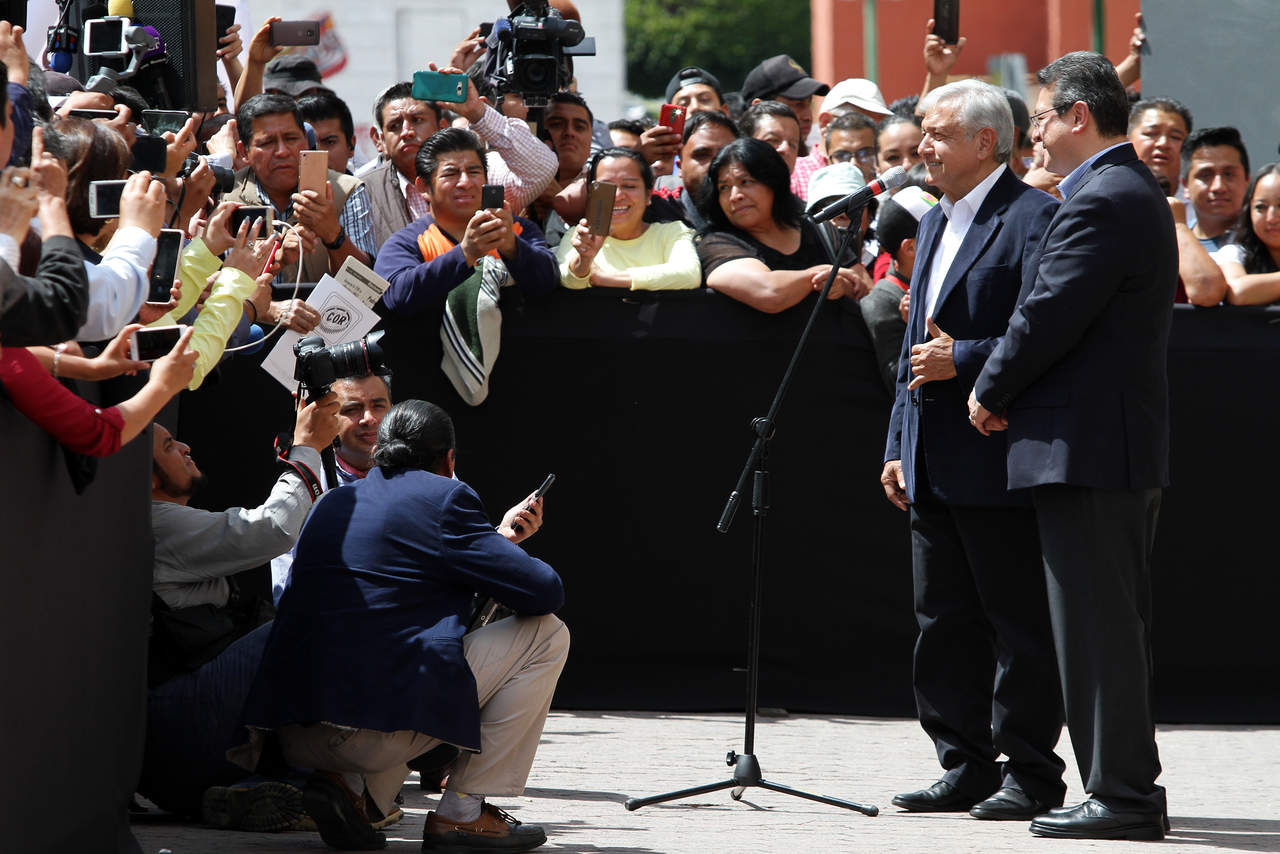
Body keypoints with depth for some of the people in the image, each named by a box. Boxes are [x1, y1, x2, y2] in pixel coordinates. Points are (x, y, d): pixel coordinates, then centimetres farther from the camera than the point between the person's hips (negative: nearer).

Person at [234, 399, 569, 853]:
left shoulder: (331, 504, 21)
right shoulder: (444, 497, -2)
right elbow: (544, 592, -3)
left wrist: (498, 538, 38)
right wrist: (505, 547, 20)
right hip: (381, 726, -7)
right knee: (546, 635, 9)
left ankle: (346, 781, 10)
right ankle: (462, 811, 5)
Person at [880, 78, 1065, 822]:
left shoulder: (1034, 220, -10)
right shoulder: (936, 225, 19)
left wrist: (963, 361, -18)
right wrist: (900, 447, 20)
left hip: (1000, 462, -9)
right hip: (936, 467, 9)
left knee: (1019, 622, -3)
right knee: (944, 622, 11)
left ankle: (1031, 773, 2)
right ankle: (967, 767, 18)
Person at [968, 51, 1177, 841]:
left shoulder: (1101, 201, -16)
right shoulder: (1138, 193, 17)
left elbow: (1049, 314, -19)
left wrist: (990, 393, -4)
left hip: (1086, 446, -11)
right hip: (1131, 445, 11)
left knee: (1097, 627, -7)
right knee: (1118, 626, 14)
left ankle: (1122, 794, -6)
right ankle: (1131, 788, 18)